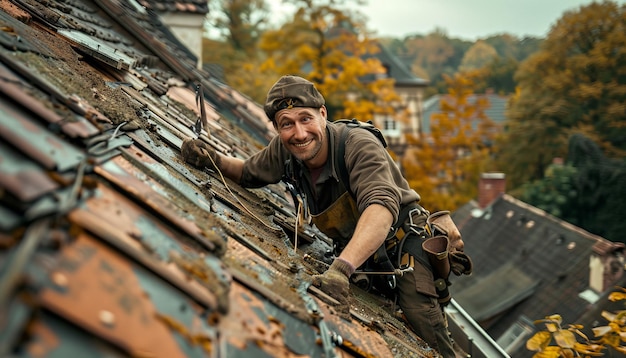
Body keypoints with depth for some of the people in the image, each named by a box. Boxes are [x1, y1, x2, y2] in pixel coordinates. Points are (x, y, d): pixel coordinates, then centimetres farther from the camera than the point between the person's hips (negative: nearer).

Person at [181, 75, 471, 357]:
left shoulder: (360, 146, -27)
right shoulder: (284, 150, -8)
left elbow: (381, 207, -44)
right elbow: (248, 173, 12)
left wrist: (341, 268, -59)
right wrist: (214, 160, -10)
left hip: (402, 238, -6)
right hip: (356, 252, 6)